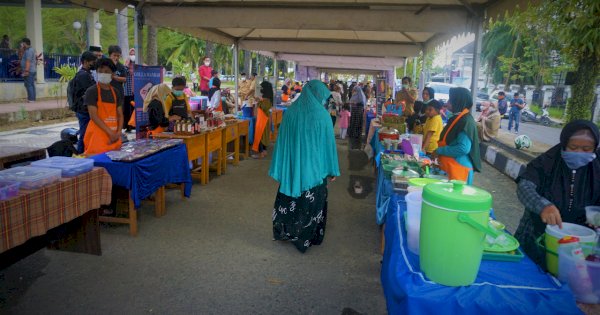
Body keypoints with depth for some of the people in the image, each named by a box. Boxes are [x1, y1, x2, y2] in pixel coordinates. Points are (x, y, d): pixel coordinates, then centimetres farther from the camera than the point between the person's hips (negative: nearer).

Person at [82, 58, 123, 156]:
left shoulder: (115, 92, 13)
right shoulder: (91, 91, -4)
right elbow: (93, 116, -11)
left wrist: (118, 133, -3)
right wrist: (110, 132, -16)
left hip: (114, 137, 5)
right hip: (97, 135, -5)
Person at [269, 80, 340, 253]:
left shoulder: (290, 112, -3)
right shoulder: (322, 115, -12)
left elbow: (282, 141, 1)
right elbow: (329, 144, -7)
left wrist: (280, 169, 8)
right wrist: (332, 170, 2)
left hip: (291, 166, 3)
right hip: (314, 168, -3)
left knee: (289, 200, 16)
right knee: (312, 203, 11)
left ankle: (285, 232, 29)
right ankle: (308, 237, 22)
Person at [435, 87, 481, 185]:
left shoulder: (466, 121, -17)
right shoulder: (457, 118, 11)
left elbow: (463, 148, -24)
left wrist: (439, 151, -18)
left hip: (459, 168, -9)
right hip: (450, 167, 9)